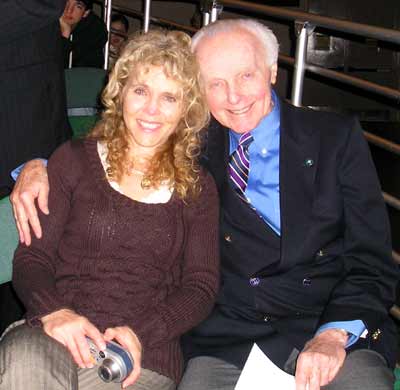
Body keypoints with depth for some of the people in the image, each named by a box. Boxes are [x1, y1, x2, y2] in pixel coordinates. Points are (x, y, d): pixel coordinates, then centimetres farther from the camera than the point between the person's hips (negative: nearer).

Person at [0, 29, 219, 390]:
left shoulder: (198, 188, 14)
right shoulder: (73, 160, 12)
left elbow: (201, 286, 7)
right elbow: (31, 257, 6)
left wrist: (140, 333, -12)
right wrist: (53, 311, -16)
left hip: (145, 358, 0)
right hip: (55, 336, 1)